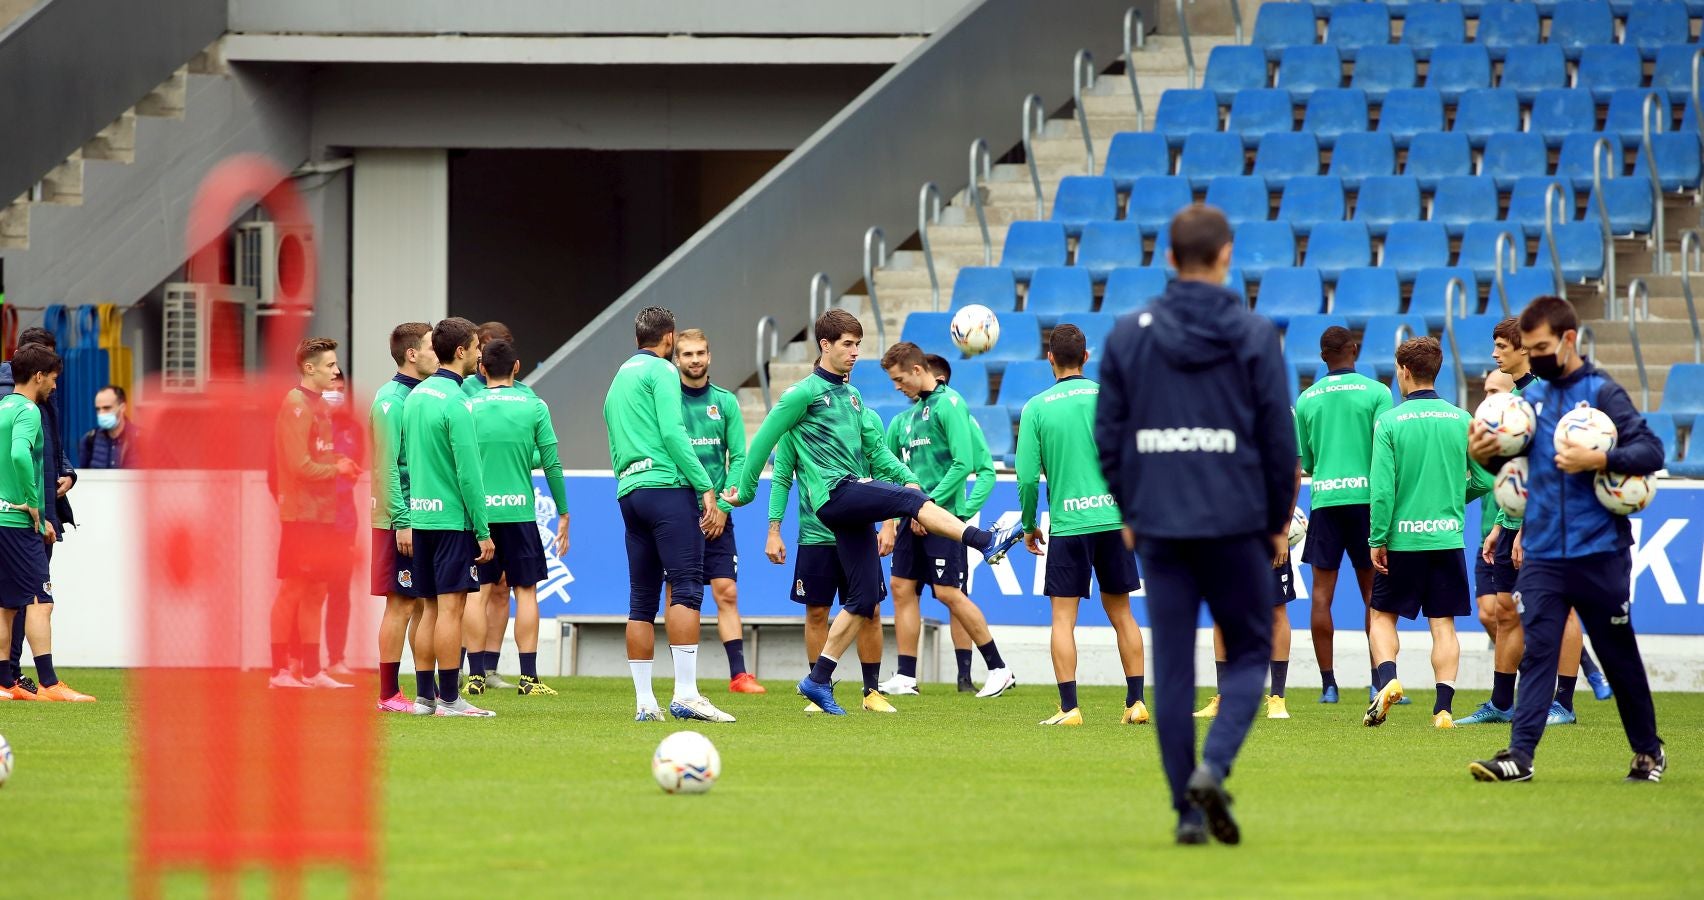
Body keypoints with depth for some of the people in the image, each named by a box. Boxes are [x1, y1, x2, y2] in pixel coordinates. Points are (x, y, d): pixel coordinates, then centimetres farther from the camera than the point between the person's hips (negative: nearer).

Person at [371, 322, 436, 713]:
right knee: (401, 605, -5)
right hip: (401, 519, -8)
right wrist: (401, 520, -19)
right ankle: (389, 695, 0)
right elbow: (387, 465, -15)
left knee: (424, 605, 9)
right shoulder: (391, 399, -10)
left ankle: (427, 693, 12)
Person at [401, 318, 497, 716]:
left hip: (421, 516, 8)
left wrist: (405, 521, 20)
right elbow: (469, 472, -17)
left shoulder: (416, 396, 11)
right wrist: (483, 531, -13)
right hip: (453, 517, -8)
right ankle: (450, 698, -6)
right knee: (451, 606, -6)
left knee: (432, 607, 11)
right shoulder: (455, 403, -15)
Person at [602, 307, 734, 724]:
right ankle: (685, 694, -22)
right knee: (686, 589, -12)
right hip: (667, 486, -8)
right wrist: (705, 487, -13)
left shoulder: (619, 379, 23)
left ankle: (644, 701, 4)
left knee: (642, 599, 7)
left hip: (628, 493, 8)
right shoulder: (662, 371, -1)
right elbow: (673, 432, -13)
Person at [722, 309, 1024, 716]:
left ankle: (819, 680, 8)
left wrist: (906, 478, 4)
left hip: (855, 503, 8)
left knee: (865, 601, 3)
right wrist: (744, 492, 6)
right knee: (910, 500, -26)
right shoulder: (804, 393, 0)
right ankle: (986, 542, -40)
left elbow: (875, 448, 20)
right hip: (833, 494, -8)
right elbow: (763, 441, 2)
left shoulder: (852, 396, 23)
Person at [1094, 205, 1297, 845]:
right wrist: (1279, 521, 9)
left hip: (1159, 527, 2)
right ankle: (1213, 766, -15)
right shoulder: (1254, 336, -3)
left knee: (1172, 668, 6)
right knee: (1249, 654, 9)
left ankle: (1188, 809, 3)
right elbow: (1278, 437, -2)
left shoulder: (1128, 335, 3)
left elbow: (1109, 433, 6)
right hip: (1236, 524, -2)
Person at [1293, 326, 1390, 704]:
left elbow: (1302, 464, 11)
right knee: (1372, 593, 5)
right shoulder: (1376, 393, -1)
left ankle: (1328, 683, 1)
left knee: (1322, 594, 4)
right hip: (1364, 496, -2)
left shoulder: (1306, 399, 7)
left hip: (1323, 500, 2)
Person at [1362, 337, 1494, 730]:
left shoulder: (1389, 422, -8)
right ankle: (1443, 708, -2)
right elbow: (1484, 480, 3)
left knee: (1383, 616, 12)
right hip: (1448, 536, 2)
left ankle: (1387, 679, -11)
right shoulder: (1461, 420, 1)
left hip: (1402, 537, -2)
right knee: (1443, 624, 6)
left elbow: (1382, 489, -12)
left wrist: (1377, 540, -6)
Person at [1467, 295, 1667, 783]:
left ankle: (1648, 751, 24)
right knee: (1536, 653, -7)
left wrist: (1597, 460, -26)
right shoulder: (1530, 398, 9)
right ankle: (1519, 755, -14)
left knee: (1620, 656, 8)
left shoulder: (1602, 393, -7)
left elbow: (1651, 450, -14)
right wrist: (1485, 454, -1)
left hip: (1599, 554, -4)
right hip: (1541, 555, 4)